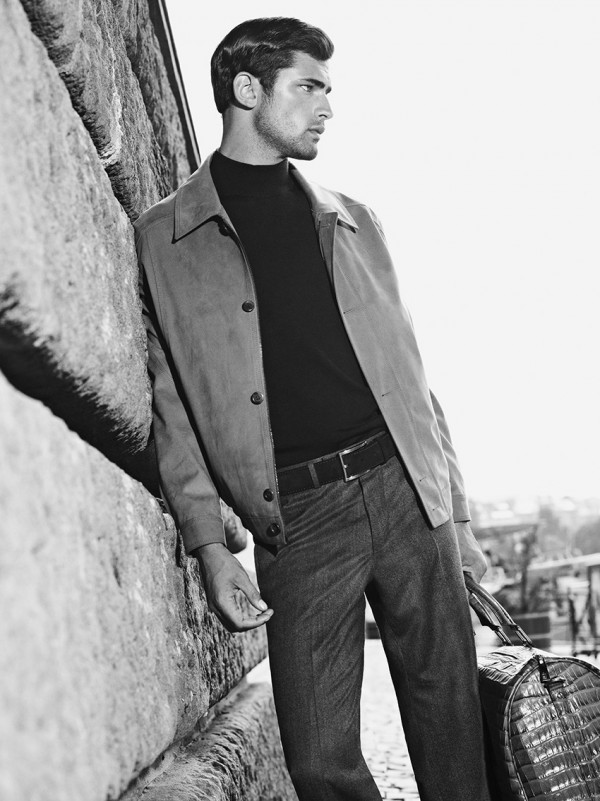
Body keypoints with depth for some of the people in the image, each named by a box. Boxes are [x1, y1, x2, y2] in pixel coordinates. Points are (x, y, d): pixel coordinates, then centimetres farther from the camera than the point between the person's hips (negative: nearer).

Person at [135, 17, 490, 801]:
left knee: (452, 724, 6)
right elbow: (174, 404, 3)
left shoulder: (352, 220, 16)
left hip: (405, 487, 3)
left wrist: (456, 508, 11)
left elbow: (409, 371, 15)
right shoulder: (163, 238, 6)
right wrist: (209, 544, -6)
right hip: (299, 517, -3)